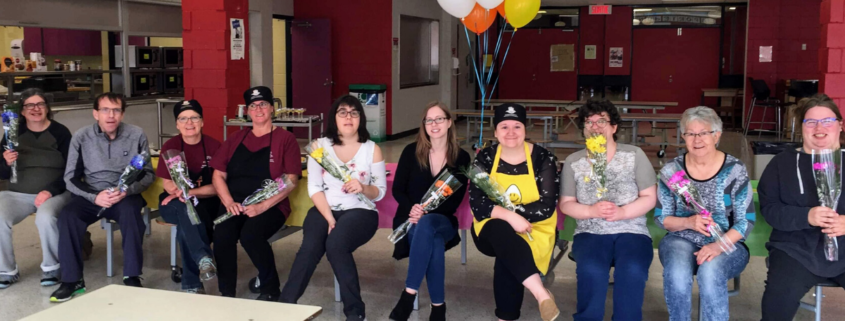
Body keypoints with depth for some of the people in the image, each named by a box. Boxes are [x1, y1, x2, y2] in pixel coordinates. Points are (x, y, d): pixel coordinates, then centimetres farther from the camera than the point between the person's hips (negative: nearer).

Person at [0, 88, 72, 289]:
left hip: (55, 193, -3)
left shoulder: (60, 132, 0)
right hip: (18, 193, 3)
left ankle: (51, 267, -10)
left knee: (46, 217, -34)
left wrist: (51, 190, -18)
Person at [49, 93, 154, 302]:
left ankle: (132, 277, -27)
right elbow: (71, 178, -1)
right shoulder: (81, 137, -1)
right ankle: (72, 280, -18)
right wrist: (95, 197, -19)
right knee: (67, 215, -28)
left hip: (126, 195, -1)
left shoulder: (136, 135, -2)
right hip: (91, 196, 1)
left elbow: (148, 174, 0)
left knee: (130, 211, -35)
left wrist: (127, 190, -20)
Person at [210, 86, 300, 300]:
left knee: (250, 235, -33)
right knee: (222, 235, -27)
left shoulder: (285, 139, 2)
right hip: (235, 204, 4)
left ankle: (270, 289, -9)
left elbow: (291, 180, -6)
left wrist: (263, 206, -18)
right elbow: (218, 174, 12)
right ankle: (226, 293, -8)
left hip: (270, 206, -3)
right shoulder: (236, 139, 16)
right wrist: (228, 201, -8)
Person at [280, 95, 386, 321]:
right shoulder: (320, 146, 6)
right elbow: (314, 188, 0)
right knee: (310, 247, -29)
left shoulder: (372, 149, 5)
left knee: (336, 244, -32)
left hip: (360, 211, -1)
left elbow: (380, 191, 4)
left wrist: (363, 188, -18)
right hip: (324, 210, 2)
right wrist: (329, 218, -13)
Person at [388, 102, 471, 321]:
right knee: (434, 242, -36)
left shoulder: (461, 158, 0)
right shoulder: (411, 151, 1)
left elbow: (455, 201, -4)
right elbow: (397, 189, 2)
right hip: (410, 218, 1)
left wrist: (426, 213, -20)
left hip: (442, 220, 0)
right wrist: (412, 209, -20)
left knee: (426, 225, -39)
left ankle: (409, 293, -37)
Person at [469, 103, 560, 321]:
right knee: (502, 231, -35)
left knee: (507, 258, -33)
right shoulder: (484, 158, -1)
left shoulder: (543, 158, -6)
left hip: (535, 232, -1)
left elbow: (546, 207, -14)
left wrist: (500, 210, -20)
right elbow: (477, 204, -12)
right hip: (493, 231, 1)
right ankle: (542, 295, -44)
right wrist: (509, 216, -30)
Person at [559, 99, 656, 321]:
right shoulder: (573, 161, 10)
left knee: (632, 271, -33)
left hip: (631, 231, 0)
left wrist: (622, 212, -15)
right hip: (590, 233, 1)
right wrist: (592, 211, -12)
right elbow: (566, 204, 9)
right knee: (591, 270, -33)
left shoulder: (634, 155, 6)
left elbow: (650, 198, 4)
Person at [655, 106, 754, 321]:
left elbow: (746, 221, -5)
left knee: (710, 272, -34)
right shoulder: (672, 170, -1)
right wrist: (689, 222, -18)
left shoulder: (735, 170, -5)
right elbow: (661, 218, 3)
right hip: (682, 240, 1)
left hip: (726, 244, -1)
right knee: (677, 273, -32)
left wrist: (719, 245, -22)